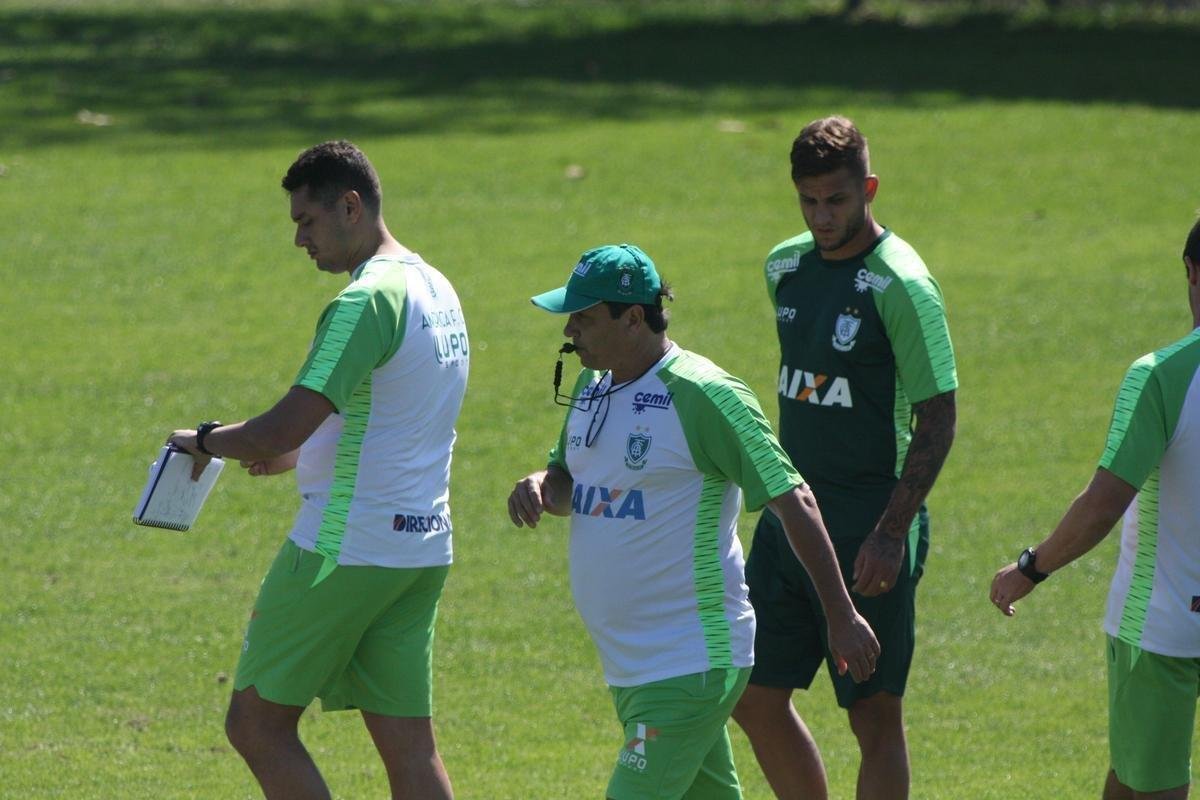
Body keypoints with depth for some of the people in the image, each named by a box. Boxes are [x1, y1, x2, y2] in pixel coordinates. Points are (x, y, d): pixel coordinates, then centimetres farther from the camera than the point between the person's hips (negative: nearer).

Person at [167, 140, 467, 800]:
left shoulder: (367, 301, -16)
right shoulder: (437, 292, 13)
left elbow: (282, 429, -22)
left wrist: (204, 441, -4)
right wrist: (300, 455, 16)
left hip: (345, 548, -9)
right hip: (424, 546, 9)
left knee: (257, 723, 0)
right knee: (407, 742, 6)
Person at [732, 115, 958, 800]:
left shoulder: (902, 287, -14)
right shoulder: (785, 267, 8)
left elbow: (938, 419, -14)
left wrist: (892, 532, -20)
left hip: (869, 529, -7)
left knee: (875, 714, -3)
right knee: (756, 697, 9)